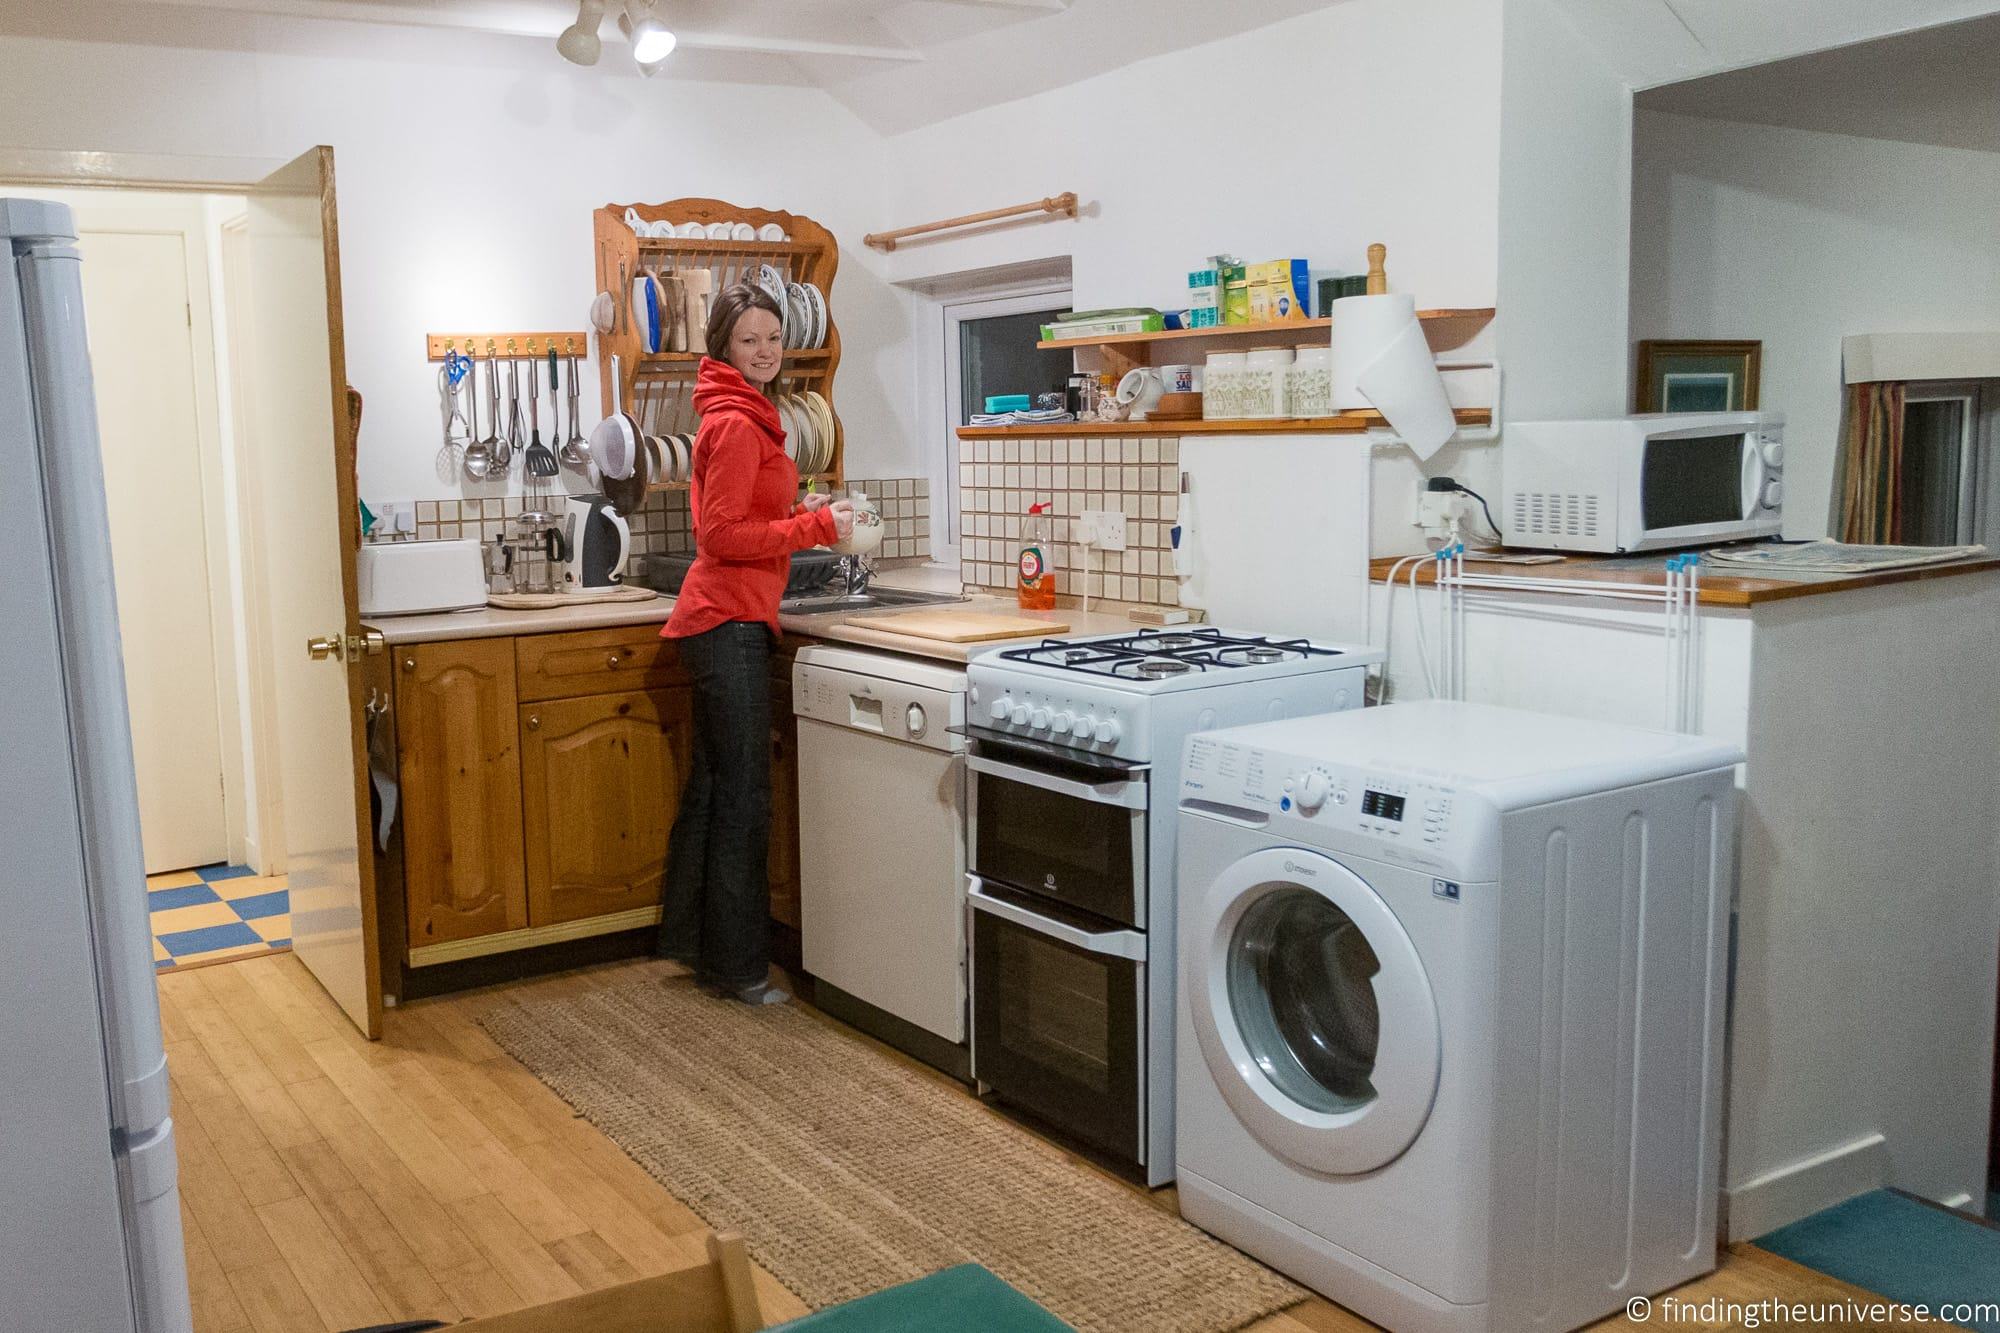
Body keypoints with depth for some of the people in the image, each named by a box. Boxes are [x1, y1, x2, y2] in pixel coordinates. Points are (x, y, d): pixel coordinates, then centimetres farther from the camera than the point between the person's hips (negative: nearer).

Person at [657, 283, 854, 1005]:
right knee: (742, 798, -4)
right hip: (730, 624, -11)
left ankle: (689, 937, 31)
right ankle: (737, 966, 6)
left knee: (713, 785, 18)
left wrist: (800, 512, 10)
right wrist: (816, 527, -16)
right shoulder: (736, 423, -14)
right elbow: (723, 536, -19)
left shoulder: (743, 416, 17)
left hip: (725, 623, 11)